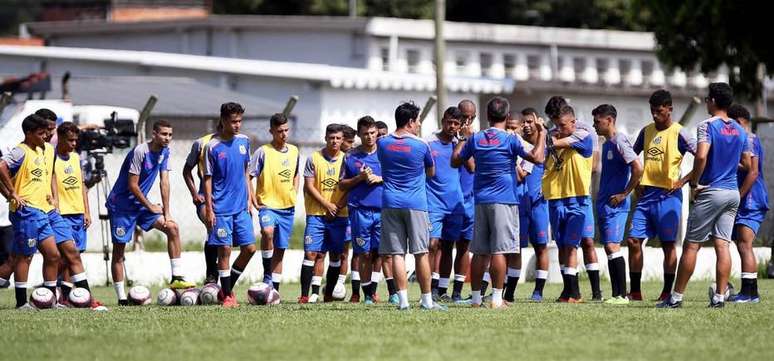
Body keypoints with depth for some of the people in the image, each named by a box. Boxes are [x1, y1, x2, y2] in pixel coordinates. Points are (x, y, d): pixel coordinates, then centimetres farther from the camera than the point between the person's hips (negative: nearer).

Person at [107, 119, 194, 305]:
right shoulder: (140, 152, -22)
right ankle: (121, 298, -1)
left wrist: (166, 213, -5)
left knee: (172, 228, -7)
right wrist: (150, 207, -11)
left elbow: (164, 182, 0)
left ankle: (176, 277, -6)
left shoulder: (164, 152, 1)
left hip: (140, 203, 7)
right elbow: (132, 185, -20)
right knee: (119, 249, -4)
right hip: (121, 204, -7)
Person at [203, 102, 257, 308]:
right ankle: (227, 296, 6)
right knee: (224, 250, -3)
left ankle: (228, 288, 17)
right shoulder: (213, 146, -8)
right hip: (221, 208, -5)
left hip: (241, 207, 5)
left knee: (249, 248, 1)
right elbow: (208, 179, -5)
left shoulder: (244, 141, 6)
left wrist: (249, 199, 11)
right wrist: (209, 210, -8)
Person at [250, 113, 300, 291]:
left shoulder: (294, 151, 8)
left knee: (280, 250, 8)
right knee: (268, 231, -34)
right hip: (268, 205, -5)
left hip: (288, 207, 5)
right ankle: (267, 275, -20)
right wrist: (255, 202, -12)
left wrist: (294, 193, 9)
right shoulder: (263, 152, -9)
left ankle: (274, 290, 15)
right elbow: (248, 176, -7)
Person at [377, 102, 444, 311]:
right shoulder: (421, 146, -4)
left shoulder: (382, 143, 3)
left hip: (390, 204, 2)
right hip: (415, 205, -2)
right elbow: (431, 172, 11)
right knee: (421, 253, 3)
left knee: (397, 254, -1)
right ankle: (427, 300, 5)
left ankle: (403, 300, -7)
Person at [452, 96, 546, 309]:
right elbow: (537, 158, -12)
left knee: (480, 252, 8)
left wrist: (464, 139, 29)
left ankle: (476, 297, 9)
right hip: (504, 201, -4)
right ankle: (497, 298, -9)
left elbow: (455, 161, 15)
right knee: (499, 251, -6)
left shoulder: (475, 139, 6)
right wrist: (542, 135, 2)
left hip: (481, 201, 4)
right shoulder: (510, 140, -7)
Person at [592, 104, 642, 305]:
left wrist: (624, 194, -16)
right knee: (609, 248, 8)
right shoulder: (607, 144, 16)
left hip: (616, 205, -10)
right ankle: (616, 294, 10)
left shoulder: (620, 142, -12)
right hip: (604, 204, 10)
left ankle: (622, 294, -14)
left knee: (613, 246, -14)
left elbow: (638, 169, -21)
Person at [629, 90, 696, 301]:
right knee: (633, 240, 1)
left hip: (668, 195, -6)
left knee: (668, 244, -1)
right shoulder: (647, 131, 12)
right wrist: (637, 182, 13)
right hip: (646, 194, 6)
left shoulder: (679, 133, -7)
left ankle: (667, 292, 4)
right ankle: (634, 292, 6)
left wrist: (684, 180, -12)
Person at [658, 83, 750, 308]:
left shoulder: (707, 126, -11)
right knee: (722, 245, 3)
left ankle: (676, 297, 1)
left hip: (711, 192, -6)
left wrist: (694, 183, -13)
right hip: (733, 192, 6)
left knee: (691, 245, -1)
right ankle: (719, 296, -3)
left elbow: (701, 156, -25)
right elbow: (747, 163, 17)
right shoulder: (739, 130, 10)